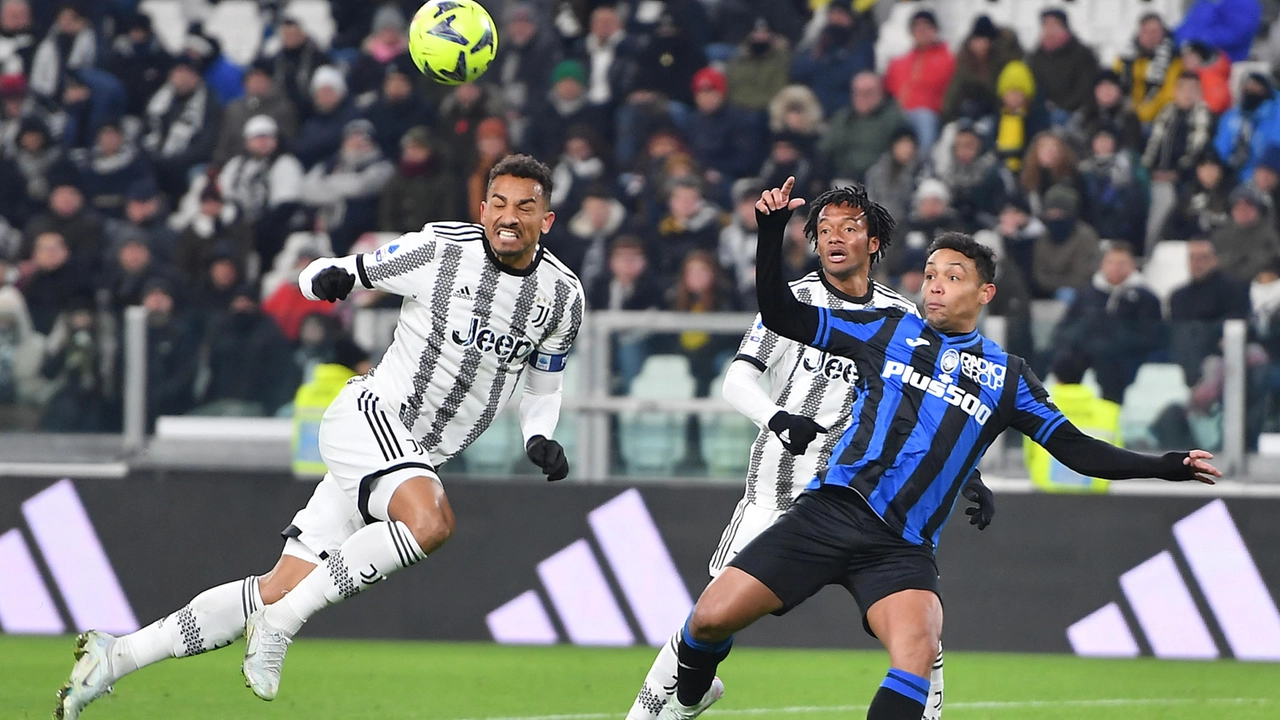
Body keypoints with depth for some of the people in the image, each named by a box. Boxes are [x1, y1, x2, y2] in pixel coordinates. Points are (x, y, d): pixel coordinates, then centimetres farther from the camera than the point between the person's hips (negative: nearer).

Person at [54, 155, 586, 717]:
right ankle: (278, 625, -23)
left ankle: (118, 655, 7)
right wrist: (328, 276, -24)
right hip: (367, 417, -5)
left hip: (419, 455, 5)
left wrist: (539, 439, -2)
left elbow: (543, 384, 18)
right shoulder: (439, 249, -10)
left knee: (279, 592, 0)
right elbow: (338, 275, 1)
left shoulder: (562, 297, 2)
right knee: (430, 521, -36)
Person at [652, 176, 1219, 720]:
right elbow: (781, 316, 12)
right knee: (712, 618, -9)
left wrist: (1163, 467, 5)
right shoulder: (889, 331, 13)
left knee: (917, 652, -30)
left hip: (903, 550, 0)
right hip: (830, 511, 0)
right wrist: (771, 233, -1)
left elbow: (1076, 449, 15)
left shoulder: (1006, 376, 15)